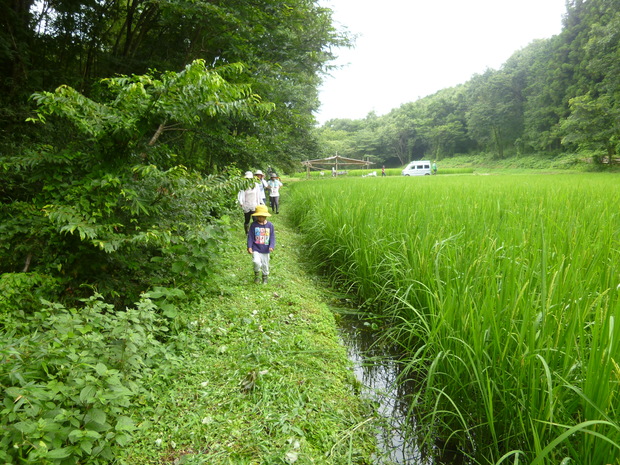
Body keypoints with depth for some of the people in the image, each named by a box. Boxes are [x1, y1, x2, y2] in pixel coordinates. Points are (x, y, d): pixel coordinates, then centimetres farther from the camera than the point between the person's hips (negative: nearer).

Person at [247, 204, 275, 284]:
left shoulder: (270, 225, -2)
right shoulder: (254, 225, -5)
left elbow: (272, 237, 0)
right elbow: (250, 236, -3)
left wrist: (271, 246, -13)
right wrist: (249, 247, -11)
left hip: (265, 250, 2)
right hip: (256, 249, -2)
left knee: (265, 265, 13)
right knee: (257, 262, -22)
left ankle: (265, 277, 38)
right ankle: (257, 274, 8)